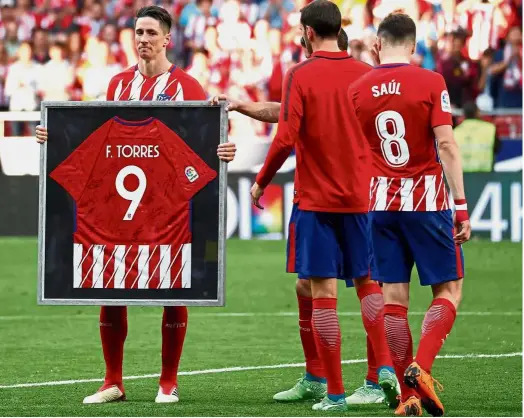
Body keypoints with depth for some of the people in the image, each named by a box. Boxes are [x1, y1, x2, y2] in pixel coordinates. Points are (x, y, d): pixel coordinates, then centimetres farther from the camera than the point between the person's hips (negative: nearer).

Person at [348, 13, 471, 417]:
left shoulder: (357, 90, 3)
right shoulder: (431, 83, -7)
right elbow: (446, 145, -12)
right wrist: (462, 206, -9)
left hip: (380, 204, 3)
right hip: (427, 201, -3)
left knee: (393, 296, 5)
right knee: (449, 288, 7)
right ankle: (421, 367, -14)